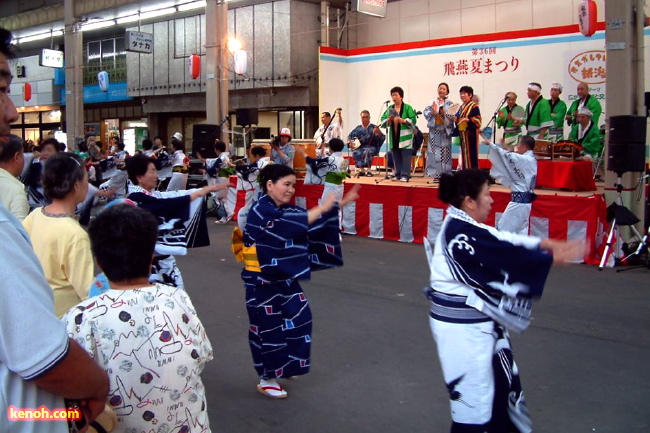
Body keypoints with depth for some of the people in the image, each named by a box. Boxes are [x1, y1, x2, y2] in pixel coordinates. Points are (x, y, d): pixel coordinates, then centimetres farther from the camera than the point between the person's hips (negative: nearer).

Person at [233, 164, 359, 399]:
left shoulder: (286, 209, 7)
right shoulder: (261, 210, -20)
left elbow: (317, 220, 8)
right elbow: (295, 223, -34)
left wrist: (341, 202, -3)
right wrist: (322, 207, -28)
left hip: (284, 278, 9)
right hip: (262, 281, -9)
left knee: (299, 318, 15)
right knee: (269, 327, 2)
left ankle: (284, 366, 36)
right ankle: (267, 379, 20)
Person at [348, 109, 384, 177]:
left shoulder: (373, 128, 0)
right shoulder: (358, 128, 11)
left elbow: (381, 139, -11)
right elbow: (350, 135, 20)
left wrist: (378, 132, -31)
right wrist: (349, 141, -1)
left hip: (372, 147, -3)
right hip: (360, 147, 3)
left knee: (367, 151, -37)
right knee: (355, 152, -29)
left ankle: (368, 170, -29)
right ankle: (361, 170, -20)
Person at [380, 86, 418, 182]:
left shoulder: (407, 107, 0)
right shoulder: (389, 108, 13)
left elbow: (413, 120, -7)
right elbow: (382, 121, 9)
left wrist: (403, 121, -17)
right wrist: (388, 120, -11)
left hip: (405, 137, -5)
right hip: (394, 137, 5)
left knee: (405, 157, -5)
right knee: (396, 158, 8)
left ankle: (405, 175, -2)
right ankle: (397, 175, 15)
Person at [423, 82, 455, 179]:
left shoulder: (449, 103, 6)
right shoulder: (432, 102, 11)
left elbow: (453, 116, -4)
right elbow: (425, 112, 2)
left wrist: (444, 113, -20)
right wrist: (432, 112, -16)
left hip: (445, 130, -1)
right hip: (434, 130, 2)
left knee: (444, 152, -4)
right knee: (434, 152, -1)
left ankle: (444, 174, 1)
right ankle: (435, 174, 4)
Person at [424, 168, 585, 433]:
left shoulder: (462, 226, 6)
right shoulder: (461, 233, -25)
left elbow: (504, 241, 4)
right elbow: (509, 256, -21)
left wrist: (550, 244, -5)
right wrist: (556, 257, -9)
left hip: (476, 321, 11)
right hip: (461, 326, -11)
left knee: (501, 382, 24)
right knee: (475, 394, 3)